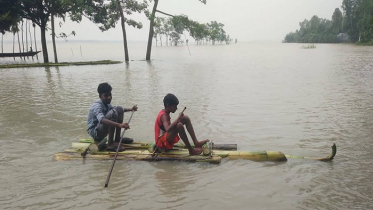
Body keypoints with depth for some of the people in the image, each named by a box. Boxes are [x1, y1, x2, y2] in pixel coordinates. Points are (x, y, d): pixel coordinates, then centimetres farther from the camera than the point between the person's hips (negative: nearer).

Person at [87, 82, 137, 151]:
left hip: (102, 130, 9)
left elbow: (118, 109, 26)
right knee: (113, 113, -30)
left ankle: (117, 138, 9)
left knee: (119, 109, 5)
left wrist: (130, 109, 11)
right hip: (95, 133, -9)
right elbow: (102, 120, -44)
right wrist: (119, 125, -56)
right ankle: (110, 144, -26)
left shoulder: (107, 105, 5)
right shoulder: (96, 106, -24)